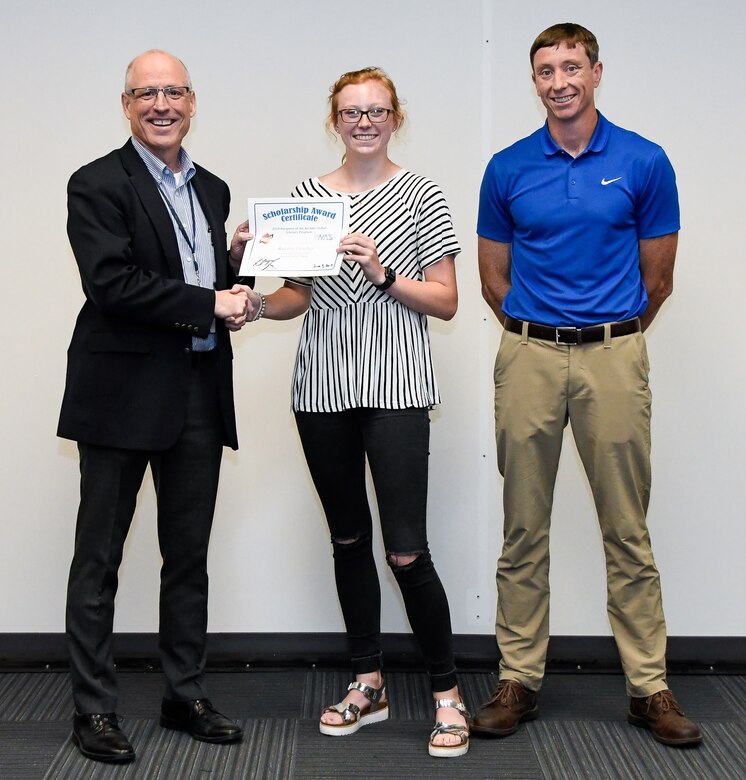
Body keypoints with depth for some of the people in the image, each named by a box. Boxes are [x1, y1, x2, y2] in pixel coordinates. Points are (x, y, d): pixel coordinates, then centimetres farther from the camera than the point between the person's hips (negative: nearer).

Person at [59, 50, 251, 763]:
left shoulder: (212, 190, 15)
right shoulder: (98, 185, -6)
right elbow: (110, 283, -18)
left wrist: (239, 267, -1)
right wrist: (209, 304, -16)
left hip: (200, 395, 6)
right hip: (124, 390, -6)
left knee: (189, 556, 13)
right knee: (99, 556, 3)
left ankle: (185, 696, 24)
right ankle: (93, 708, 12)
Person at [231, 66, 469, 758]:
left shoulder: (420, 197, 1)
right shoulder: (306, 195, 11)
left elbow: (445, 302, -1)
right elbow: (300, 296, 14)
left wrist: (384, 273, -15)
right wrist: (259, 303, -6)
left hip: (394, 388, -4)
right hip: (323, 387, 4)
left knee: (406, 551, -9)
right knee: (348, 538, 12)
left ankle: (447, 693, 7)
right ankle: (368, 684, 26)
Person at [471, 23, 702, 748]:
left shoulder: (644, 163, 2)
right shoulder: (507, 169, 6)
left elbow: (656, 280, 8)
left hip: (613, 356, -1)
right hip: (528, 358, 1)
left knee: (627, 531, 3)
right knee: (523, 529, 5)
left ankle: (649, 686, 11)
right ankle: (518, 680, 14)